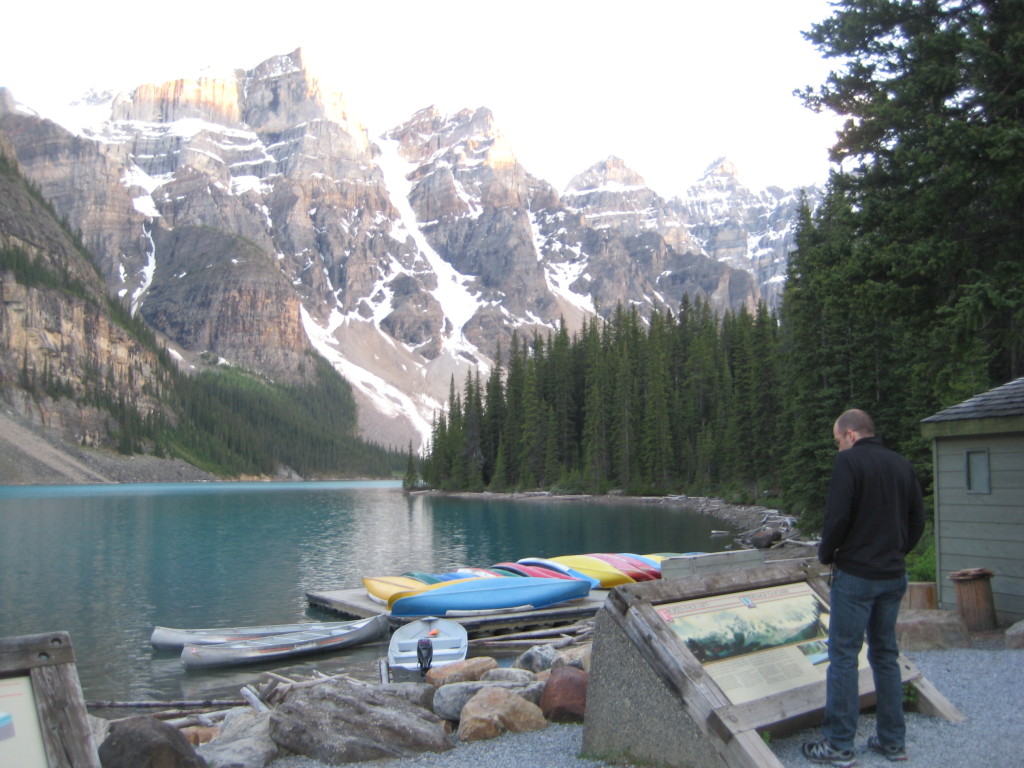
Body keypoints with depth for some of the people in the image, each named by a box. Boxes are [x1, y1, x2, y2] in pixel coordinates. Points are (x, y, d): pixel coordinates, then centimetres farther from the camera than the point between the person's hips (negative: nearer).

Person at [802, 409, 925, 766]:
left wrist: (826, 554, -2)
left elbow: (838, 516, -18)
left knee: (843, 656, -1)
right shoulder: (902, 465, 9)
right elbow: (918, 520, 12)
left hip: (855, 575, -7)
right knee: (886, 654, 16)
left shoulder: (849, 461, -11)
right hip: (894, 576, 7)